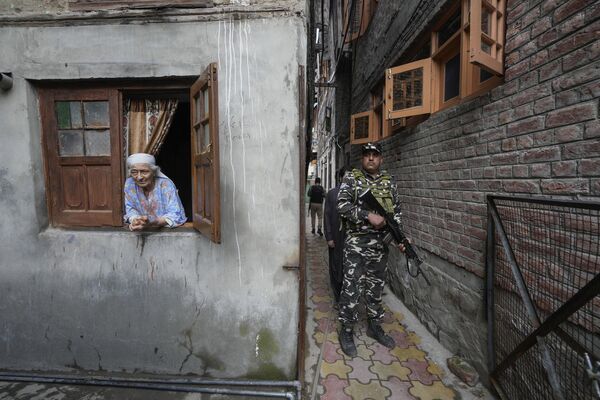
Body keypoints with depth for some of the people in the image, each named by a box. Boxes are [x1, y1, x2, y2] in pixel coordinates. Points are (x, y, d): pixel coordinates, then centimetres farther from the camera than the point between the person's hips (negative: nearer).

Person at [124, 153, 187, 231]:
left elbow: (175, 215, -22)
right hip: (144, 232, 4)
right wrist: (135, 221, -19)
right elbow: (130, 209, 3)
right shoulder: (130, 183, -3)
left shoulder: (166, 184, -16)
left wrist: (151, 224, -36)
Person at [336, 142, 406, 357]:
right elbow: (342, 206, -14)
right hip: (356, 244, -4)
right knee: (352, 288, 2)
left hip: (380, 245, 5)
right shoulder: (351, 178, -3)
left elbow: (397, 211, 13)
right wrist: (369, 216, -21)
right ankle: (346, 331, 20)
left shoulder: (388, 182, 11)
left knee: (376, 287, 17)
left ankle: (375, 326, 35)